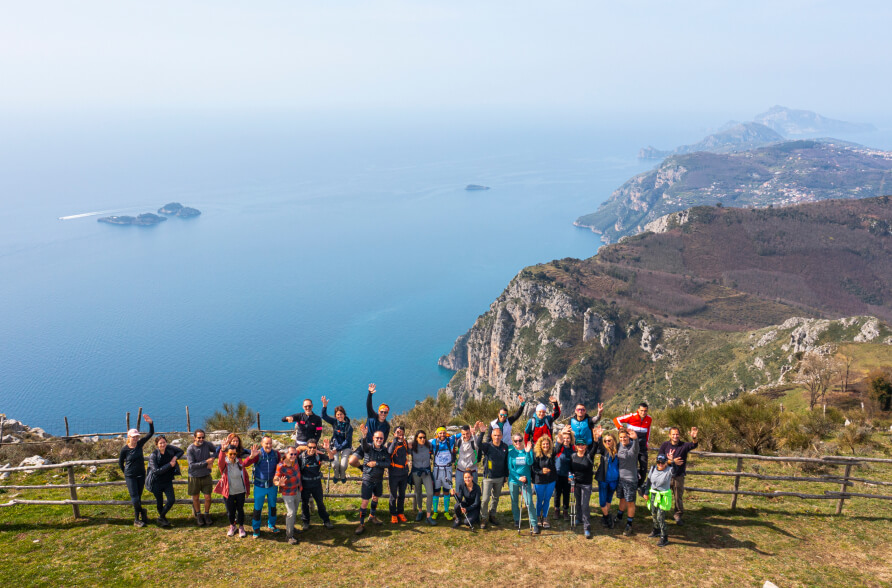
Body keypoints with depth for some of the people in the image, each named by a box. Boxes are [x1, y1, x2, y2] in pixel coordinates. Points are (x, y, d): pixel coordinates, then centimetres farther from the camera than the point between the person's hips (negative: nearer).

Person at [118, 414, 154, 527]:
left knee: (138, 497, 10)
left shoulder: (140, 444, -3)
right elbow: (120, 463, 3)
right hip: (130, 476, -3)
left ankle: (137, 519, 20)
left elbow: (151, 433, -6)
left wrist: (150, 422, -20)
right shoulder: (124, 449, -11)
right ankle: (142, 512, 11)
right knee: (134, 498, -9)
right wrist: (126, 473, 10)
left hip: (141, 475, 3)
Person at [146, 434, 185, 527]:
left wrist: (175, 457, -9)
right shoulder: (153, 456, -18)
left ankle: (161, 517, 17)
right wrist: (169, 465, -24)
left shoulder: (169, 448, -6)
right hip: (156, 482, -3)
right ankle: (163, 519, 33)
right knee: (159, 502, 9)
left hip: (168, 481, 4)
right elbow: (156, 471, -25)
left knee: (172, 500, -5)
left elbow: (181, 451, 12)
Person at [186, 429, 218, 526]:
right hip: (194, 477, -1)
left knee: (208, 498, 3)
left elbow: (217, 450, 10)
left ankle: (207, 514, 26)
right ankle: (198, 515, 35)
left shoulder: (207, 444, -8)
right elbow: (192, 465, -21)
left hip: (206, 476, 2)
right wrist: (206, 462, -24)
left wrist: (212, 459, -10)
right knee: (196, 498, 13)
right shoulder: (190, 449, -16)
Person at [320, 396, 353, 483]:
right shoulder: (334, 422, -1)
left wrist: (338, 449, -17)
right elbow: (324, 416, -12)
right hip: (335, 446, 1)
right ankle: (336, 476, 11)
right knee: (335, 463, -22)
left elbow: (347, 441, -10)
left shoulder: (349, 426, -9)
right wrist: (324, 406, -27)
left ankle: (343, 476, 14)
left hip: (345, 447, -1)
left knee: (343, 464, -21)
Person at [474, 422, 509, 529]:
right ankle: (483, 518, 9)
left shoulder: (505, 447, 0)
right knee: (485, 499, -6)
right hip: (488, 477, -4)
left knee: (496, 498, 15)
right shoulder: (488, 446, -11)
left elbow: (506, 462, 10)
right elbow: (479, 444, -32)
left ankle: (492, 516, 31)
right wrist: (481, 432, -43)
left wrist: (506, 475, 12)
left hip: (500, 478, 4)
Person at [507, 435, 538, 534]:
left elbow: (530, 462, -15)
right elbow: (510, 467, -3)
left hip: (525, 480, -1)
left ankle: (534, 524, 1)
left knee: (529, 502, -7)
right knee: (514, 502, 12)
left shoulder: (528, 450, -2)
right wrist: (518, 477, -12)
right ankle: (517, 520, 32)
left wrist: (527, 452, -28)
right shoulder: (511, 452, -1)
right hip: (513, 480, 1)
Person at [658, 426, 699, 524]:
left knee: (678, 497, 8)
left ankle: (678, 515, 27)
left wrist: (694, 438, -50)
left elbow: (694, 445, -28)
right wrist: (672, 461, -17)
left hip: (679, 477, -1)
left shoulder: (684, 446, -7)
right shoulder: (665, 445, -2)